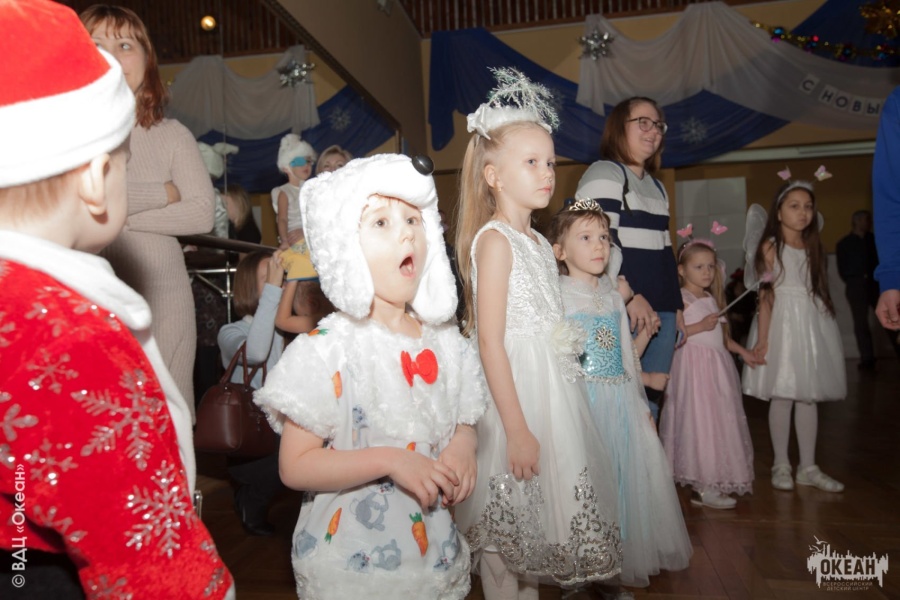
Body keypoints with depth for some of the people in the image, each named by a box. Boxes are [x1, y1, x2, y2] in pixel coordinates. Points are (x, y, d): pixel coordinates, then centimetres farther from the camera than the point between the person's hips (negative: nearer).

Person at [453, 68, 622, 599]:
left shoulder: (539, 243, 12)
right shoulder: (494, 239, -14)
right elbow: (490, 342, -19)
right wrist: (517, 429, -20)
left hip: (551, 390, 9)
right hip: (513, 391, -8)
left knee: (540, 514, 18)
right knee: (507, 532, 5)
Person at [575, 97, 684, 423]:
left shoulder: (657, 187, 24)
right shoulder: (604, 173, -2)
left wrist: (677, 306, 20)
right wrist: (630, 296, -19)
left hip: (661, 311, 8)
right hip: (624, 312, -8)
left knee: (650, 401, 8)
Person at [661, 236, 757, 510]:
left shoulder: (711, 299, 17)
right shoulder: (682, 299, -10)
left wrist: (742, 351, 19)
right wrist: (701, 326, -21)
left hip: (717, 365, 9)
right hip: (694, 365, -9)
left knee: (719, 421, 10)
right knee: (700, 422, -7)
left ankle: (713, 480, 20)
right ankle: (701, 487, 1)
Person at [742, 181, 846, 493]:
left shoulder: (814, 247, 12)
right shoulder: (771, 247, -5)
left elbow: (818, 291, 12)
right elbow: (766, 296, -10)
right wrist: (762, 338, -14)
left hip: (812, 323, 6)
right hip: (782, 323, -5)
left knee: (809, 396, 9)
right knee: (782, 397, -1)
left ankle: (808, 467, 19)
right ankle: (781, 466, 13)